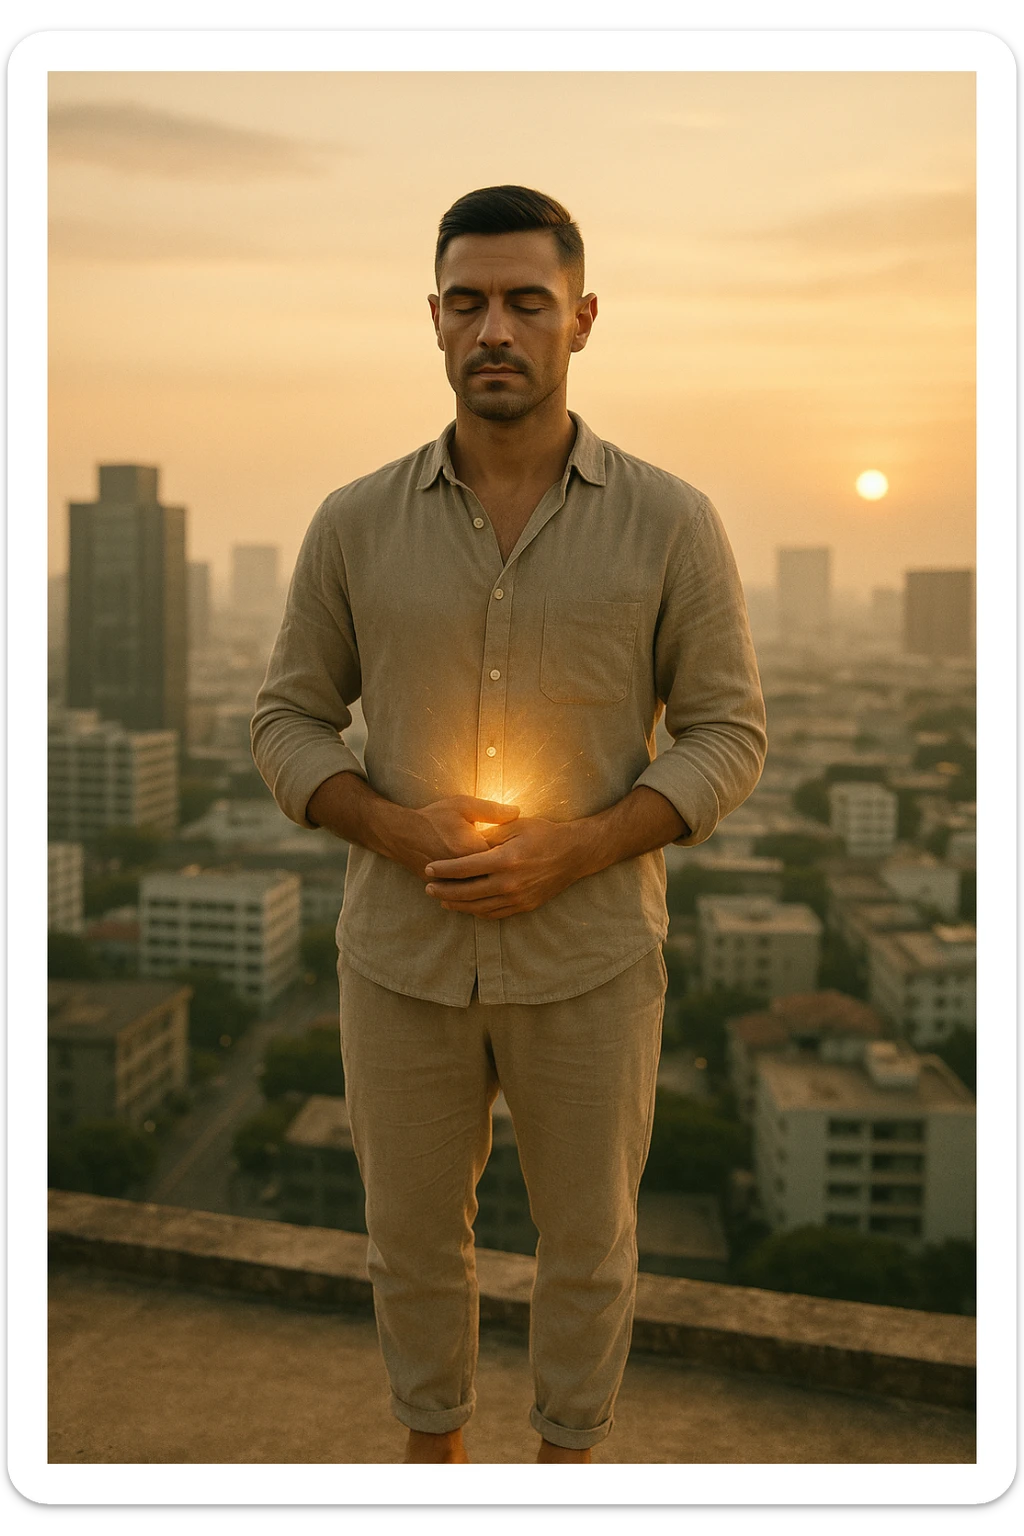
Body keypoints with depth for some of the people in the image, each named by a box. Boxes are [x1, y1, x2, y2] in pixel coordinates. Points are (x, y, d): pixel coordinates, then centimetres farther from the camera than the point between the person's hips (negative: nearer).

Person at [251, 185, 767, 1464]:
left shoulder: (672, 523, -8)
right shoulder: (355, 525, -4)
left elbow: (727, 738, -6)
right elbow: (288, 727, 1)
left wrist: (565, 851, -21)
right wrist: (400, 830, -19)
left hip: (589, 958, -1)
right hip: (404, 955, 2)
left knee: (587, 1235, 17)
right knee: (412, 1230, 18)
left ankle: (569, 1452, 44)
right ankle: (433, 1445, 46)